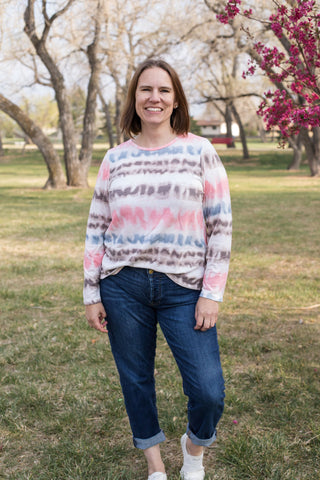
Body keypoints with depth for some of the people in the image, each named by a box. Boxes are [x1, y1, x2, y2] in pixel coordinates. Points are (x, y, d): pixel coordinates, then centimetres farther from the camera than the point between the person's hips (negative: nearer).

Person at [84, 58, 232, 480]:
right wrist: (92, 294, 4)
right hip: (123, 287, 2)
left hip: (184, 288, -2)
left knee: (208, 393, -5)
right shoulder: (116, 159, 6)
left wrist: (212, 293, -7)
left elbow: (221, 226, -1)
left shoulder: (200, 152, 1)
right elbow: (97, 228, 9)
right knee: (136, 381, 12)